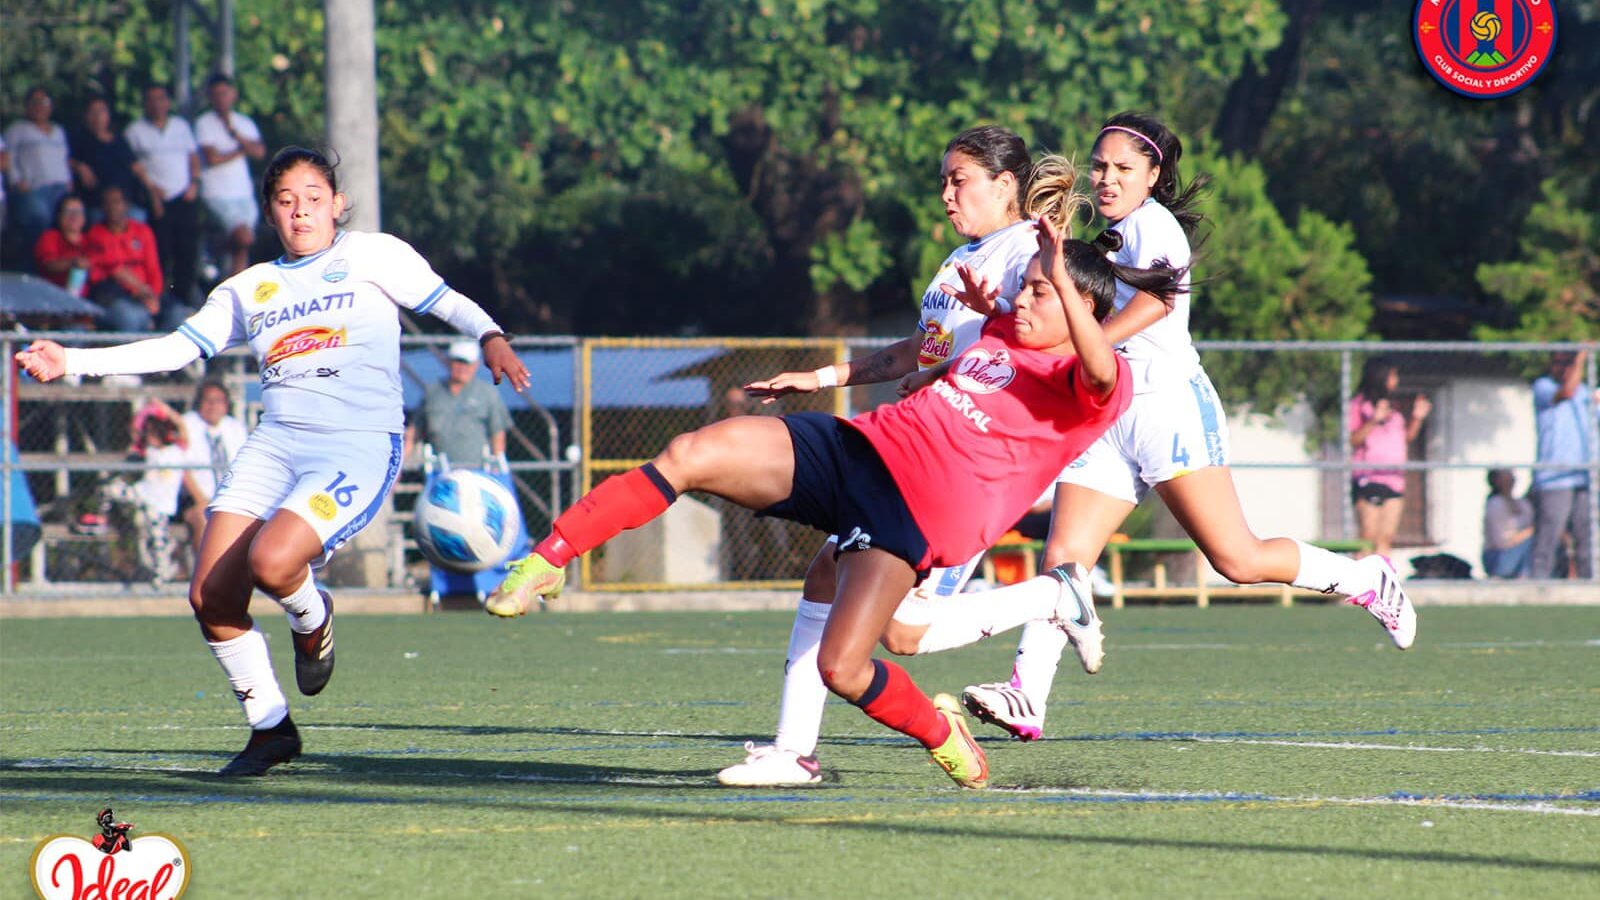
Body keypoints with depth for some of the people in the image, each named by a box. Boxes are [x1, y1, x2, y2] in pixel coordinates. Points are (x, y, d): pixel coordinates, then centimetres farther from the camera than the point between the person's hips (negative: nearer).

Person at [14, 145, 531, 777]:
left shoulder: (372, 256, 8)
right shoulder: (249, 290, 18)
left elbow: (446, 301, 5)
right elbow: (177, 348, 17)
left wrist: (490, 339, -16)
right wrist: (70, 362, 10)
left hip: (359, 449, -5)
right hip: (275, 444, 5)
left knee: (271, 561, -29)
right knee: (211, 595, -9)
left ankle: (312, 619, 8)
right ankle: (270, 727, 10)